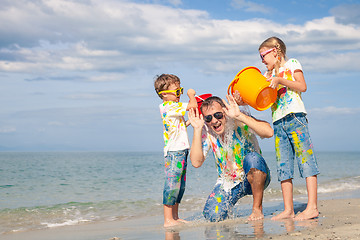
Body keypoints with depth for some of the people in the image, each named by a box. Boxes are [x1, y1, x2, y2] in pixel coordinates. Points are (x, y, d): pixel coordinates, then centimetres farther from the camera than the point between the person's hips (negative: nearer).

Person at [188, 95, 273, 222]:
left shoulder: (239, 122, -19)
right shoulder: (206, 130, -9)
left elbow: (269, 132, -37)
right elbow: (196, 162, -18)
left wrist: (239, 115, -40)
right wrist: (197, 129, -24)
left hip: (255, 178, -3)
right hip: (228, 182, 3)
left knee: (252, 158, -36)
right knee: (212, 216, -20)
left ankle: (257, 208, -18)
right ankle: (228, 204, 18)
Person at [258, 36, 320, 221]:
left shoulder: (291, 64, 9)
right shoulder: (269, 75, 23)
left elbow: (302, 86, -4)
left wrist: (280, 80, -11)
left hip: (295, 117, -6)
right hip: (278, 122, 6)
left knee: (305, 159, -11)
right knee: (283, 165, 1)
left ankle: (312, 207, -15)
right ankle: (288, 210, 2)